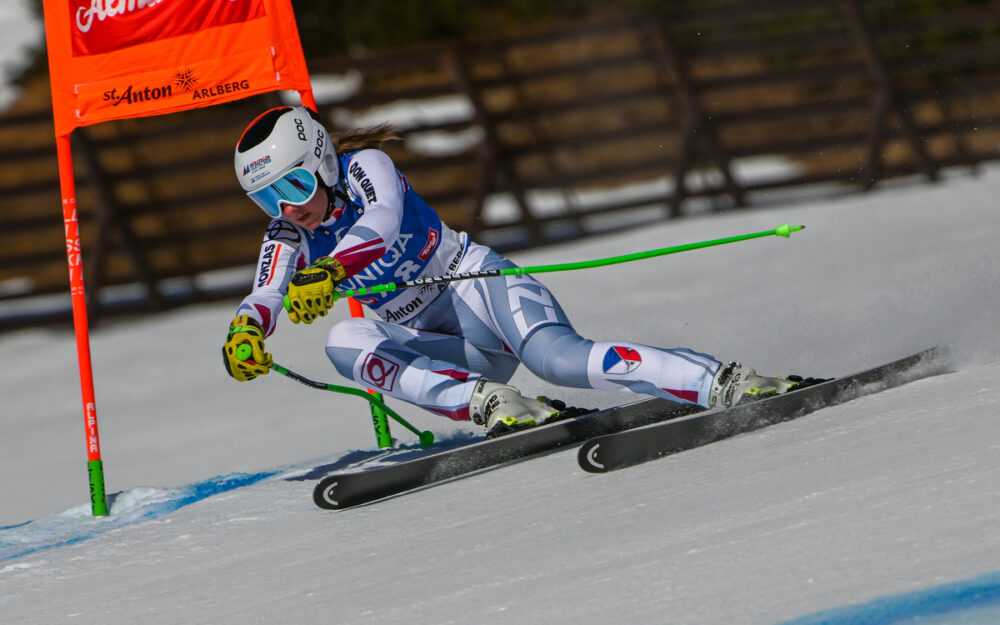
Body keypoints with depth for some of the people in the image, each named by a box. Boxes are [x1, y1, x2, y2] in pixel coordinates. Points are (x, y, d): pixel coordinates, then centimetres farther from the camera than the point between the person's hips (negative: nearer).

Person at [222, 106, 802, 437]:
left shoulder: (365, 166, -8)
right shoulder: (288, 240, 8)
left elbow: (380, 225, -29)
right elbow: (263, 298, -5)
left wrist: (328, 271, -48)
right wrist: (246, 332, -30)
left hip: (476, 281, -5)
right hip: (445, 349, 6)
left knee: (557, 356, -34)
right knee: (345, 343, -23)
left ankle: (729, 383, -41)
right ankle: (490, 402, -38)